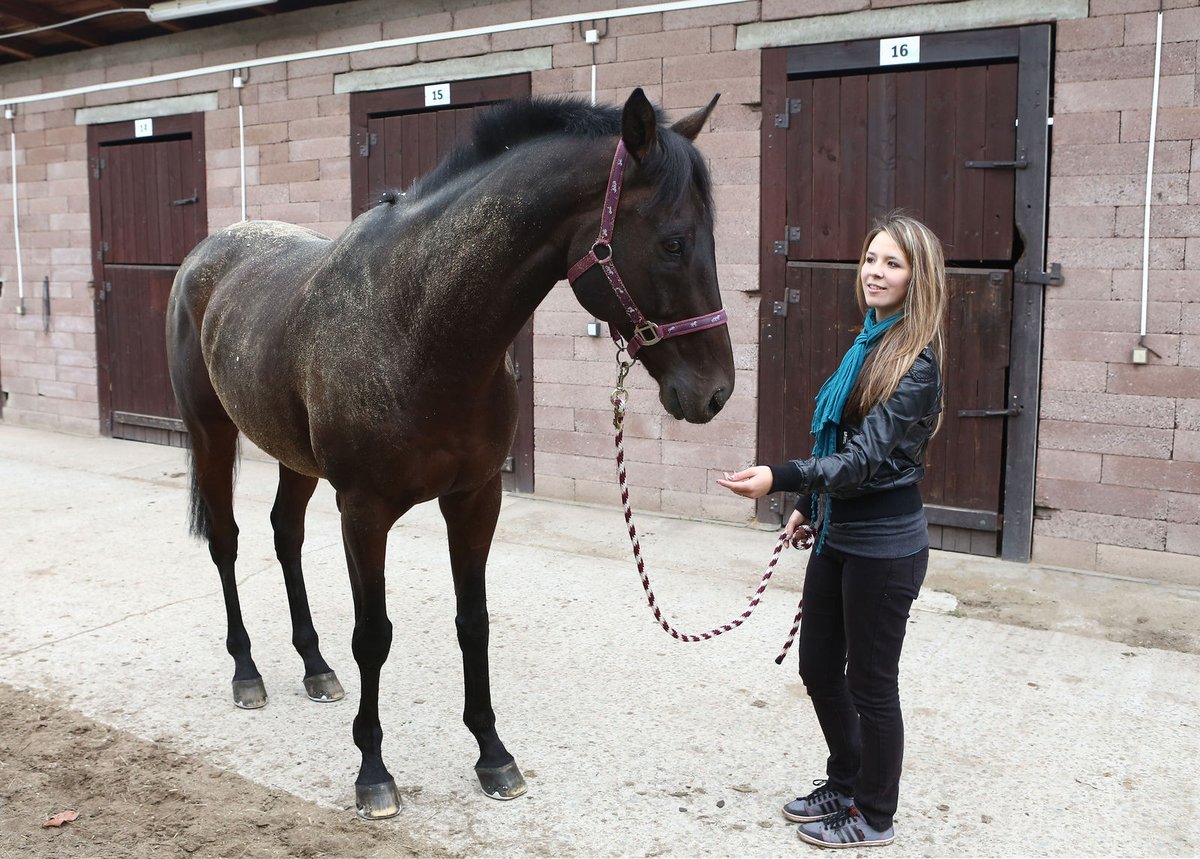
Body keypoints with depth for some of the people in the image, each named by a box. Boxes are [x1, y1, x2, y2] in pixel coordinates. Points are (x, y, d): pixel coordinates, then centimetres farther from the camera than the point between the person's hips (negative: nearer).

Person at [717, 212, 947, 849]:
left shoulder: (915, 366, -18)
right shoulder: (866, 345, 9)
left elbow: (865, 460, -26)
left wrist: (781, 479, -37)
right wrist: (808, 507, 21)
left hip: (883, 548, -9)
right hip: (837, 536, 9)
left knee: (871, 684, 6)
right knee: (819, 669, 19)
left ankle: (874, 818, 25)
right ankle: (844, 784, 39)